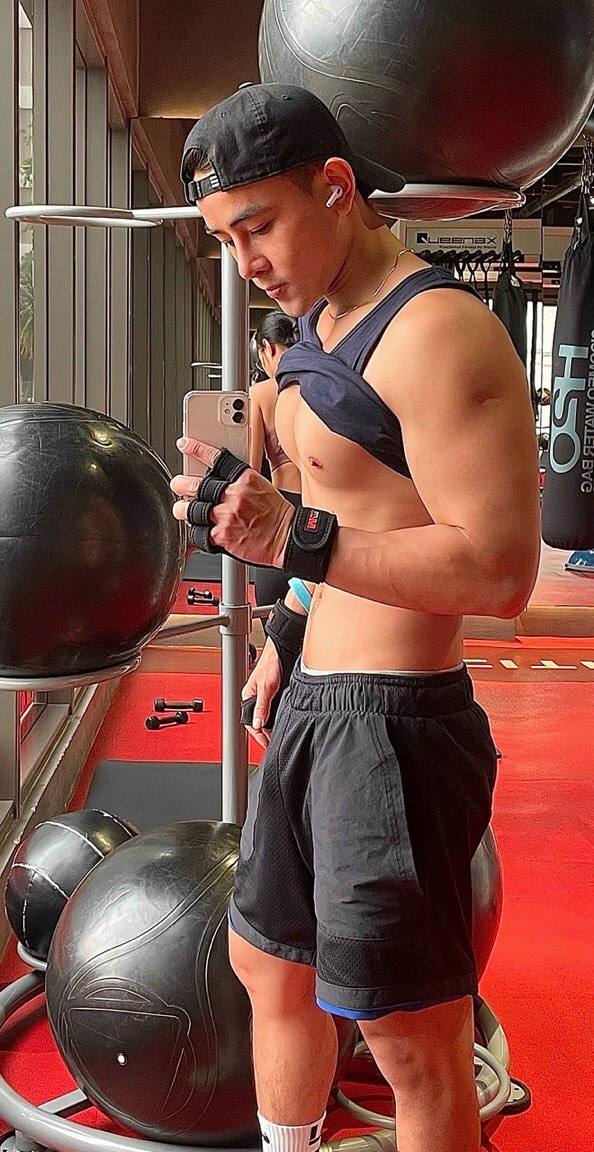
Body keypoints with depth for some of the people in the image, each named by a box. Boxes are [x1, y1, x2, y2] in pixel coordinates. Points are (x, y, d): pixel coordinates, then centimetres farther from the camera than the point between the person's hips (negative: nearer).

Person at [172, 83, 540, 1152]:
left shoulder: (434, 331, -18)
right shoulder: (317, 328, 13)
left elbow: (499, 569, -26)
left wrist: (293, 539, -31)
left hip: (393, 729, -10)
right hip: (312, 708, 10)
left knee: (413, 1045, 3)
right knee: (267, 965, 24)